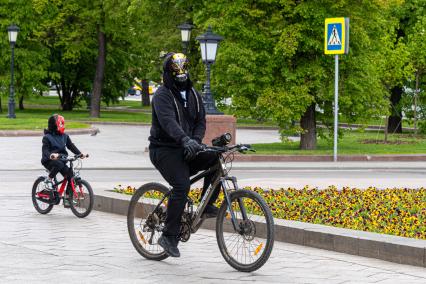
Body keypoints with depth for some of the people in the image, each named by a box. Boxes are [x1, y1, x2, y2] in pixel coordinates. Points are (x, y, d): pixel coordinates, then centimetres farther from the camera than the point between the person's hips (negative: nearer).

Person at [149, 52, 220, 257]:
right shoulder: (162, 95, -11)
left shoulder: (193, 94, 13)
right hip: (164, 150, -6)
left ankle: (207, 206, -6)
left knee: (216, 159, -18)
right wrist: (186, 141, -45)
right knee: (181, 186, -26)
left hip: (185, 149, 7)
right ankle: (169, 236, -18)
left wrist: (196, 140, -15)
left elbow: (201, 121, 6)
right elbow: (169, 122, -28)